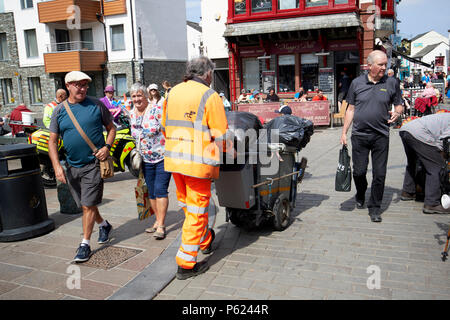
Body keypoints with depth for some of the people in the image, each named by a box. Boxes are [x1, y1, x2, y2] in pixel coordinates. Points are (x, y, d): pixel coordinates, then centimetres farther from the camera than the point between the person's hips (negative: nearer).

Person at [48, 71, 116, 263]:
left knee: (88, 205, -6)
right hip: (72, 166, 4)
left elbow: (111, 128, 7)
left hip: (94, 163, -4)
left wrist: (107, 146, -12)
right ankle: (104, 225, 41)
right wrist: (57, 166, -9)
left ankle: (85, 244, 6)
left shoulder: (96, 105, -1)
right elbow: (53, 141, 3)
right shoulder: (59, 111, 4)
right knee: (86, 204, 16)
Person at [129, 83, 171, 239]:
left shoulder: (156, 110, -13)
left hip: (163, 157, -7)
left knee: (160, 190, -10)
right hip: (146, 160, 7)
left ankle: (161, 225, -3)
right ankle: (158, 220, 25)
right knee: (151, 192, 11)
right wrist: (137, 152, 16)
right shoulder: (131, 114, 7)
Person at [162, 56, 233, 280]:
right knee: (196, 210, 3)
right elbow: (221, 133, -9)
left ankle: (205, 240, 43)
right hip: (198, 162, -7)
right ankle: (186, 263, 8)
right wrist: (229, 150, 10)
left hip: (173, 159, 7)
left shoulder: (173, 92, 10)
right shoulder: (209, 96, -10)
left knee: (187, 204, 22)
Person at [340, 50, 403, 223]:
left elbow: (399, 105, 12)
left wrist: (397, 113, -13)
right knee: (359, 171, 4)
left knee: (379, 174, 1)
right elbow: (351, 109, 8)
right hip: (359, 135, 0)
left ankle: (374, 207, 15)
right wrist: (344, 132, 5)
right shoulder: (357, 83, 4)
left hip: (381, 136, 0)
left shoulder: (391, 83, 4)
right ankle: (360, 196, 34)